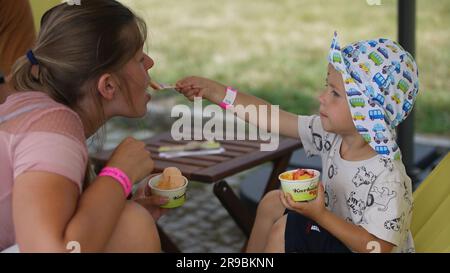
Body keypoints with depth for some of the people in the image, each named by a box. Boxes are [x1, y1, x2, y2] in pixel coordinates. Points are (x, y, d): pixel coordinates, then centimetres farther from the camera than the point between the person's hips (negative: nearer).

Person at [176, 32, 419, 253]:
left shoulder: (387, 178, -32)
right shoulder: (332, 133, -10)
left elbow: (378, 246, -30)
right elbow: (272, 118, -5)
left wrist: (320, 215, -35)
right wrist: (213, 91, -7)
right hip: (340, 228, 8)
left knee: (285, 229, -16)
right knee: (273, 203, 8)